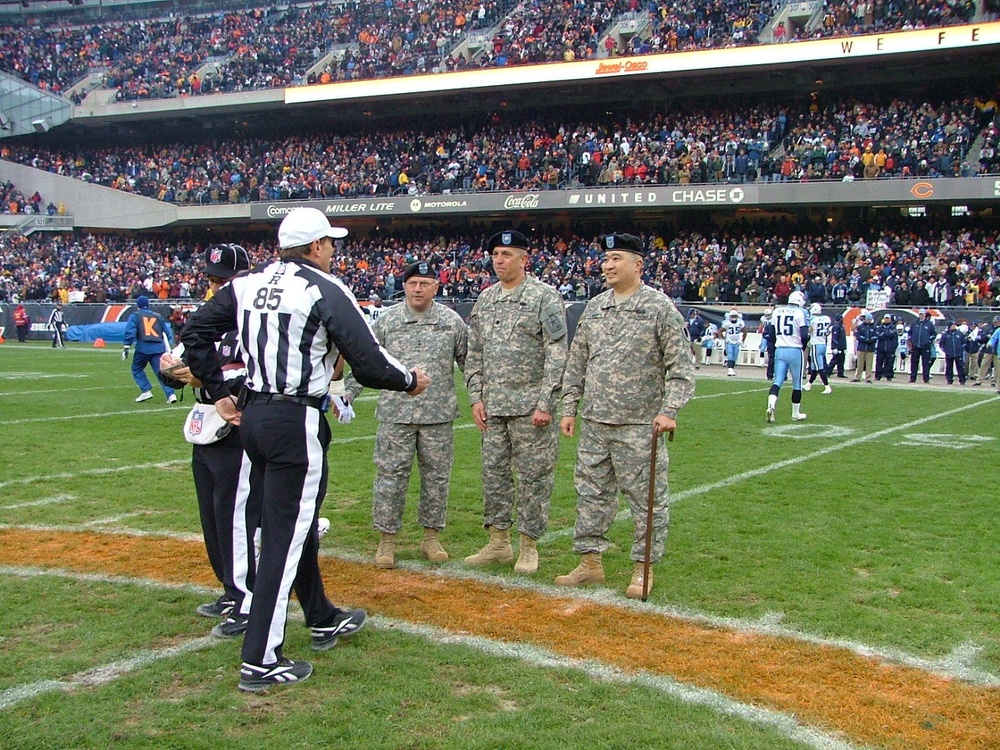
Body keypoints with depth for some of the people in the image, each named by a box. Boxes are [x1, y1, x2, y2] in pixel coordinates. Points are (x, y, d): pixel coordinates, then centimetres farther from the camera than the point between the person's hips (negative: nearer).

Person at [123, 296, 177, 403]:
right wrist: (167, 349, 27)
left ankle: (146, 391, 4)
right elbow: (167, 333, 19)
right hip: (159, 348, 3)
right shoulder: (158, 316, 21)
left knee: (136, 369, 18)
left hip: (143, 347, -3)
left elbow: (130, 332, -5)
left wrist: (126, 347, -7)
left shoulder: (135, 316, 10)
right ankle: (171, 394, -16)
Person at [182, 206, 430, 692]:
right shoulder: (325, 290, -11)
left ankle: (323, 620, 39)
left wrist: (219, 394, 15)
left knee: (298, 524, 22)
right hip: (297, 422, -8)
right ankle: (260, 662, 2)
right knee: (285, 537, -2)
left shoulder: (246, 283, 9)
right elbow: (368, 363, -13)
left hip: (252, 416, 8)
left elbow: (194, 333, 10)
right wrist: (410, 380, 5)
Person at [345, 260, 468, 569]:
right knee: (390, 474, -1)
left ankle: (431, 537, 21)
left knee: (437, 476, 7)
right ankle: (387, 540, 10)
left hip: (439, 415, 1)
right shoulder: (385, 321, 4)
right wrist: (346, 394, 0)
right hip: (395, 413, -1)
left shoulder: (452, 321, 6)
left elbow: (468, 361, 10)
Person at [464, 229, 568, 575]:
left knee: (533, 476, 1)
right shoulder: (485, 299, 13)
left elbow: (557, 353, -11)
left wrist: (546, 403, -16)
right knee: (494, 473, 10)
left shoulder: (544, 296, -6)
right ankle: (498, 543, 21)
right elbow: (474, 353, 17)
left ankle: (529, 546, 12)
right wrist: (476, 397, 8)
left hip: (530, 407, -6)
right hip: (493, 407, 6)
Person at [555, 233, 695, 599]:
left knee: (647, 497, 1)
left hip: (639, 424, -6)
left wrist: (669, 410, -17)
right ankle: (590, 562, 21)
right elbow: (576, 363, 16)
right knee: (591, 493, 11)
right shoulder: (594, 307, 12)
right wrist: (569, 408, 11)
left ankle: (643, 569, 12)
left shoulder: (660, 307, -5)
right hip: (594, 422, 6)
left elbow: (681, 365, -8)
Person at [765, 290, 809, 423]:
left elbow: (771, 333, 12)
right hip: (795, 351, -4)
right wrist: (803, 347, 5)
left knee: (777, 381, 2)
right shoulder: (800, 313, -7)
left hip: (780, 350, 4)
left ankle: (771, 406, -23)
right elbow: (804, 335, -12)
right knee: (797, 384, 11)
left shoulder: (776, 311, 8)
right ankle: (796, 413, 21)